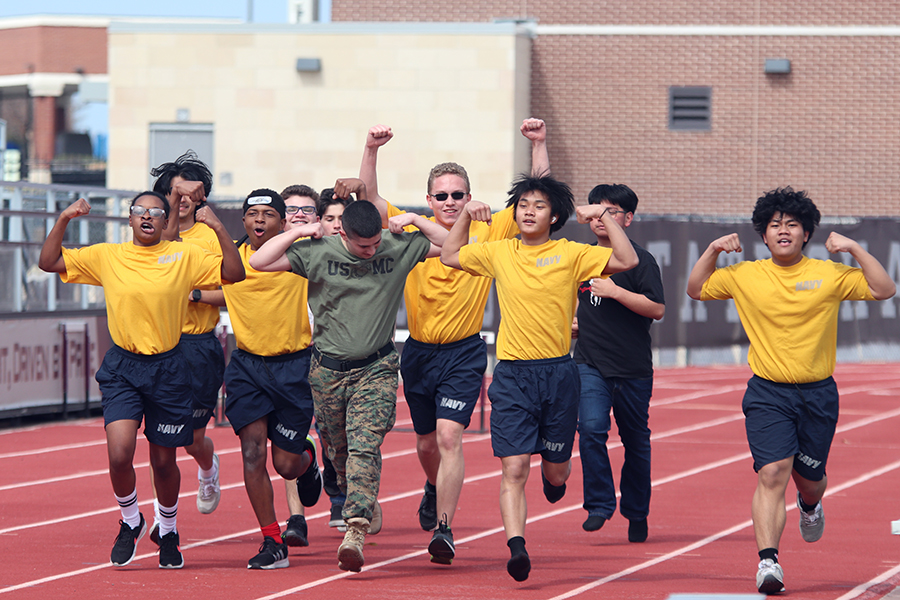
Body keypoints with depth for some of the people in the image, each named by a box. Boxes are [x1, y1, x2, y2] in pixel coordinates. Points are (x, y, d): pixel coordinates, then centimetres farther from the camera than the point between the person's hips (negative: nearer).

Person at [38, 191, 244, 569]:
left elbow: (234, 274, -4)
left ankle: (168, 532, 34)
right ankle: (131, 522, 12)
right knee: (119, 453, -16)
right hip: (122, 367, 0)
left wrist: (219, 230, -14)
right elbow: (49, 263, 4)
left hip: (168, 368, 0)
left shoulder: (184, 256, 2)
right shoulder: (106, 257, 4)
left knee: (164, 462, 8)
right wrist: (64, 221, -7)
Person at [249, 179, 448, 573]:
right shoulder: (317, 253, -6)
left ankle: (356, 531, -26)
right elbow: (259, 262, -8)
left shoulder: (398, 249, -2)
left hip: (376, 370, -2)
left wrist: (414, 220, -6)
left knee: (364, 445, -17)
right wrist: (300, 231, -12)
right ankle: (365, 504, 39)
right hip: (328, 369, 2)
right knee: (338, 450, 12)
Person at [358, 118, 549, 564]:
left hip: (464, 352, -3)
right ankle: (434, 487, 51)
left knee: (449, 435, -17)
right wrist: (371, 151, -22)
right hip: (418, 351, 3)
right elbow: (369, 198, -8)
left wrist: (539, 145, -16)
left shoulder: (489, 234, -3)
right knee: (427, 441, 18)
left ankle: (443, 529, -16)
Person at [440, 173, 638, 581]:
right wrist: (465, 214, 9)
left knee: (556, 472, 12)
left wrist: (604, 217, -12)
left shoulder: (570, 254, -1)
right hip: (512, 375, 0)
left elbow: (626, 261, -10)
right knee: (514, 468, -12)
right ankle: (516, 547, -17)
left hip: (558, 374, 0)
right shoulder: (499, 253, 6)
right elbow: (449, 256, 20)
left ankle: (554, 474, 49)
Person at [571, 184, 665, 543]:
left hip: (633, 368, -3)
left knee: (636, 441, 8)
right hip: (590, 362, 3)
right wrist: (572, 319, 11)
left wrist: (614, 291, -20)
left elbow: (657, 309, -14)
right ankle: (599, 504, -9)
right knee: (591, 429, -18)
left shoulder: (640, 260, -5)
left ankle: (636, 513, 23)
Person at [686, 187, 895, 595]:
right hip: (767, 393, -1)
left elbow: (884, 290, -5)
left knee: (809, 477, 13)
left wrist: (854, 250, -13)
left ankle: (810, 507, 51)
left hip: (818, 393, 1)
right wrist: (713, 250, 0)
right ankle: (768, 561, -22)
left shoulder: (828, 275, -1)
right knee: (772, 472, -17)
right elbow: (696, 289, 14)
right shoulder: (744, 276, 3)